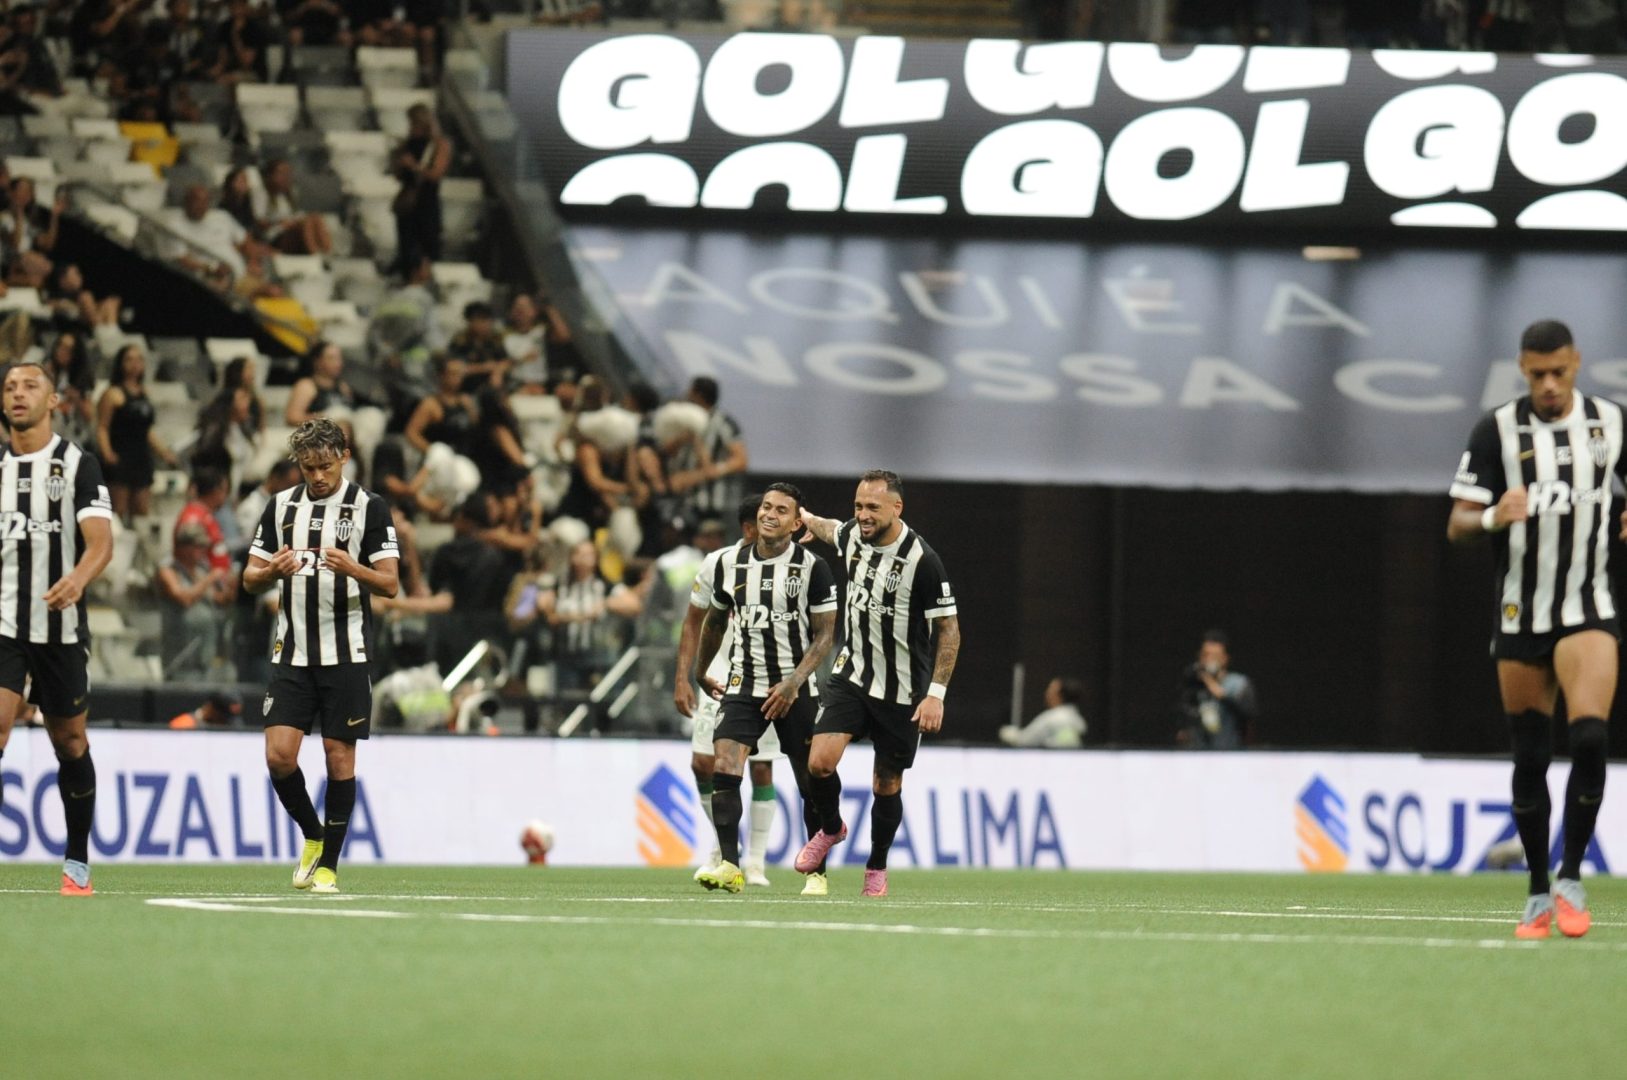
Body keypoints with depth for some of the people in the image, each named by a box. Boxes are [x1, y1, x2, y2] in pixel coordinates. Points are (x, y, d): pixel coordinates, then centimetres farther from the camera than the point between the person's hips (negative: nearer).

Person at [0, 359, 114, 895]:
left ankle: (77, 863, 23)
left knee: (70, 744, 9)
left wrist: (79, 578, -34)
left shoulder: (78, 465, -2)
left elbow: (101, 540, -14)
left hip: (60, 627, -1)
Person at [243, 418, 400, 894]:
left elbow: (390, 584, -7)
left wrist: (354, 569, -26)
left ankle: (328, 864, 9)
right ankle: (313, 837, 17)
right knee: (279, 755, -7)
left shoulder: (369, 508, -2)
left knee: (339, 756, -1)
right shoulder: (282, 506, 9)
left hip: (346, 654, -3)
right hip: (293, 653, 3)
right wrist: (272, 571, -12)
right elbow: (250, 579, 11)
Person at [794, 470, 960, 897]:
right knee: (820, 761, -14)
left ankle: (877, 867, 27)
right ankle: (831, 828, 16)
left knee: (887, 783, 5)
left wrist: (936, 693, -19)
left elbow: (948, 628, -14)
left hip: (902, 690, -4)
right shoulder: (853, 534, -4)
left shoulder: (922, 560, -20)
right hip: (852, 674, 4)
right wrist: (807, 520, 43)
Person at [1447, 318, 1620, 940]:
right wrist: (1494, 518, -26)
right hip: (1520, 616, 0)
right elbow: (1457, 526, -4)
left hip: (1589, 609, 0)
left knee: (1589, 736, -21)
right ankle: (1539, 894, 17)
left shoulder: (1610, 423, 3)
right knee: (1530, 758, 4)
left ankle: (1572, 877, -7)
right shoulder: (1496, 432, -3)